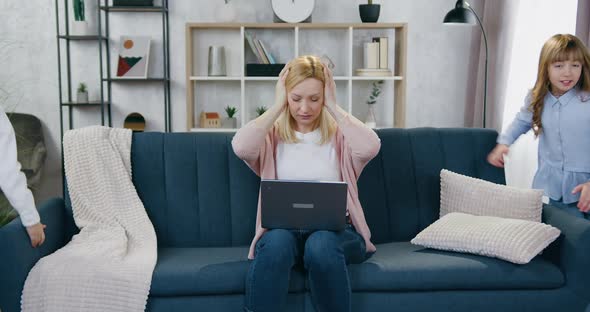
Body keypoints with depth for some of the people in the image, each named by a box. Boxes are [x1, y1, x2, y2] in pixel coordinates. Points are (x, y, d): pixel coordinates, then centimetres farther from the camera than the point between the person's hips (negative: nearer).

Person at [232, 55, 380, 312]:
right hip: (284, 228, 0)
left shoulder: (339, 133, 9)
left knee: (321, 244, -35)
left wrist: (333, 107, -5)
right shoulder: (273, 135, 9)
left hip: (335, 229, 0)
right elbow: (241, 147, -14)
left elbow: (370, 147, -15)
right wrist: (278, 106, -3)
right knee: (276, 241, -35)